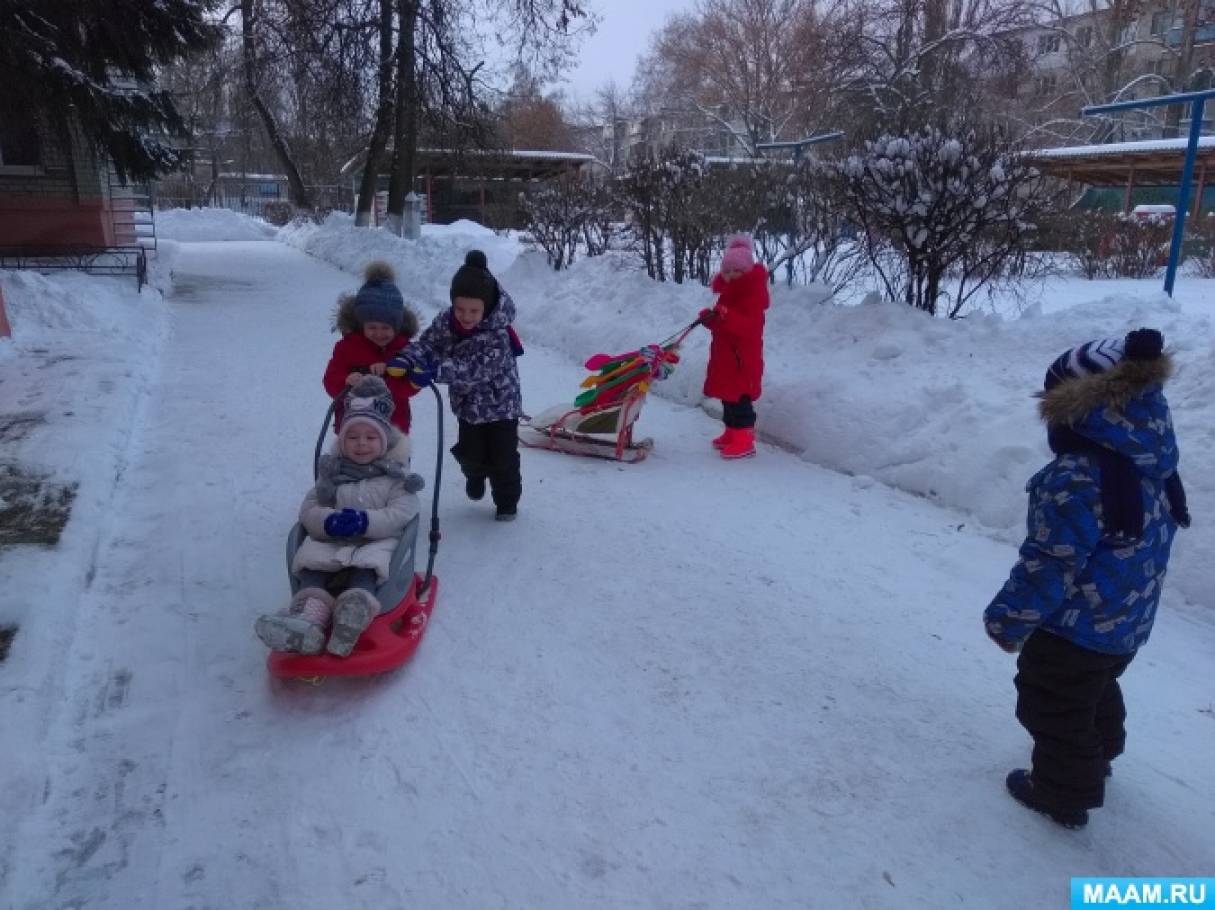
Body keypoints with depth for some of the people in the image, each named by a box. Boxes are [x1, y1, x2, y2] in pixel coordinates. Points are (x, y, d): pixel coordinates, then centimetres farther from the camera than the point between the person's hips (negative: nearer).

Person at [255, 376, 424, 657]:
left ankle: (356, 611, -67)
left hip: (377, 542, -3)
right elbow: (308, 511, 9)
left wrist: (365, 522, -22)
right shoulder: (332, 472, 18)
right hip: (330, 543, 3)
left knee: (364, 568, -36)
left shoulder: (396, 475, 9)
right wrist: (329, 521, -15)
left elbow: (401, 513, -5)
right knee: (309, 561, -29)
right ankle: (310, 616, -55)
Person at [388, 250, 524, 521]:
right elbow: (426, 344, -16)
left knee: (503, 457, 5)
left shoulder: (498, 335, -31)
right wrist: (405, 360, -38)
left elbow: (476, 368, -39)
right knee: (470, 453, 14)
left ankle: (507, 501, 28)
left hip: (501, 403, -4)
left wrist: (436, 371, -50)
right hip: (468, 403, 4)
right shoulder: (445, 321, -15)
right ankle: (476, 475, 49)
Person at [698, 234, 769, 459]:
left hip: (743, 356, -9)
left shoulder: (754, 293, -13)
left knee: (739, 397, -10)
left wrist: (725, 315, -38)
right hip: (724, 353, 9)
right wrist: (710, 317, -3)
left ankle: (744, 439, -7)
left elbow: (750, 326, -25)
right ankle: (732, 432, 26)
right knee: (727, 393, 15)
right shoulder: (728, 292, 16)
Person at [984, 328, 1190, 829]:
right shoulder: (1152, 465, -1)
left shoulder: (1075, 478, -31)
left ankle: (1062, 794, 30)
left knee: (1056, 709, 12)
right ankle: (1098, 756, 55)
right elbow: (1152, 541, 12)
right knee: (1096, 691, 32)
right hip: (1126, 623, 9)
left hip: (1074, 627, -9)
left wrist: (1008, 619, -14)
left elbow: (1050, 564, -27)